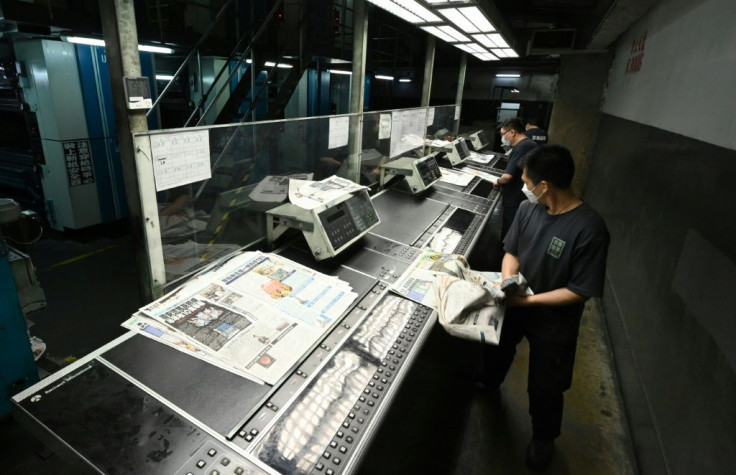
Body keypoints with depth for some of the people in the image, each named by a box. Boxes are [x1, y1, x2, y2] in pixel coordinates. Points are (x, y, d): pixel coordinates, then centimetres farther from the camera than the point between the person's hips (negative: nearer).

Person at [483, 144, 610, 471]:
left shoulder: (589, 229, -30)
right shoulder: (528, 209, -14)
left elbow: (581, 291, -24)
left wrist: (530, 300, -26)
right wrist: (507, 283, -19)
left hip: (553, 322, -5)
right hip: (515, 305, 5)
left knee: (544, 387, 12)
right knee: (495, 350, 29)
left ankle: (543, 438, 45)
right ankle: (488, 386, 64)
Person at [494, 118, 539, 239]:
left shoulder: (520, 148, -22)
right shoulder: (531, 144, 9)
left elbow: (508, 176, -28)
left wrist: (498, 182, -7)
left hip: (515, 200, -10)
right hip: (526, 197, 10)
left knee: (508, 232, 4)